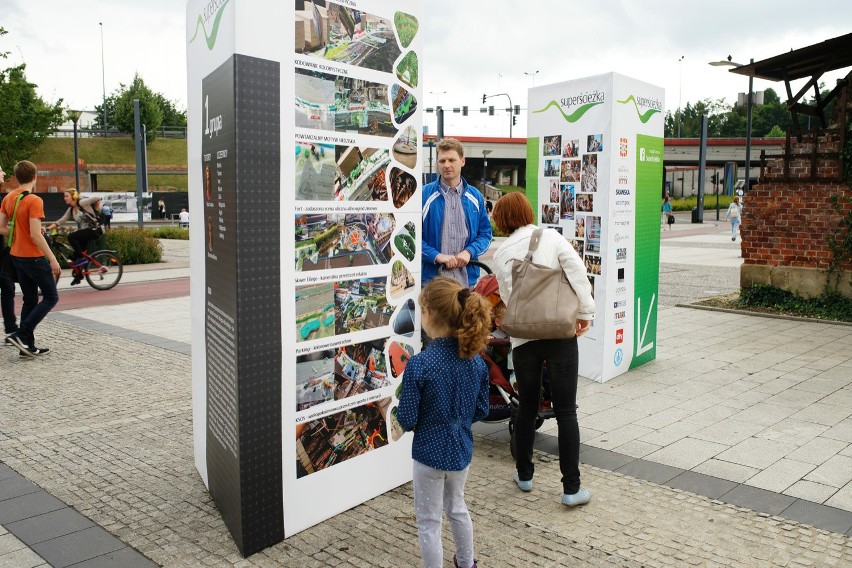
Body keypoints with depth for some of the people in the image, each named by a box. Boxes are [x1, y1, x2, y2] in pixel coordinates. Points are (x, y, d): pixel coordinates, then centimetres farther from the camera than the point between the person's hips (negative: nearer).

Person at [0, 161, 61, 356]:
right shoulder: (34, 201, -17)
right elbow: (35, 235, -22)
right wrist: (52, 259, -18)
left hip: (17, 256, 8)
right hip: (34, 257, -8)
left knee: (30, 301, 14)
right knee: (51, 297, 4)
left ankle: (28, 345, 15)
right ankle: (21, 335, -4)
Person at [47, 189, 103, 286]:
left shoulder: (82, 203, -13)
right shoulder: (71, 210, 10)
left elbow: (97, 197, -21)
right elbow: (61, 220, 8)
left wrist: (95, 209, -6)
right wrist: (48, 228, 0)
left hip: (94, 230, -8)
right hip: (85, 232, 8)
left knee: (71, 236, -25)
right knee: (76, 253, 6)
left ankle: (81, 257, -13)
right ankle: (78, 274, 21)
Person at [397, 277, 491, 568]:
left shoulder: (419, 364, -25)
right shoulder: (476, 361, -8)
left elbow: (407, 420, -18)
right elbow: (481, 410, 1)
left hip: (430, 452, -6)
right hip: (462, 449, 6)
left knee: (429, 522, 12)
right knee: (457, 507, 29)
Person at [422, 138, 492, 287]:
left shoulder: (475, 197, 10)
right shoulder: (424, 195, -1)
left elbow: (485, 233, 13)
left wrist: (469, 252, -6)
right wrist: (437, 256, -16)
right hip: (431, 278, -3)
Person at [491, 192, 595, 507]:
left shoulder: (501, 253, 7)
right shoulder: (551, 237, 0)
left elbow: (507, 296, 12)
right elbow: (577, 272, -9)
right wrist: (585, 311, -3)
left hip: (523, 337, 2)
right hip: (560, 334, -2)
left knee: (527, 407, 18)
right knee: (566, 411, 3)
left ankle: (524, 474, 29)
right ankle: (572, 488, 7)